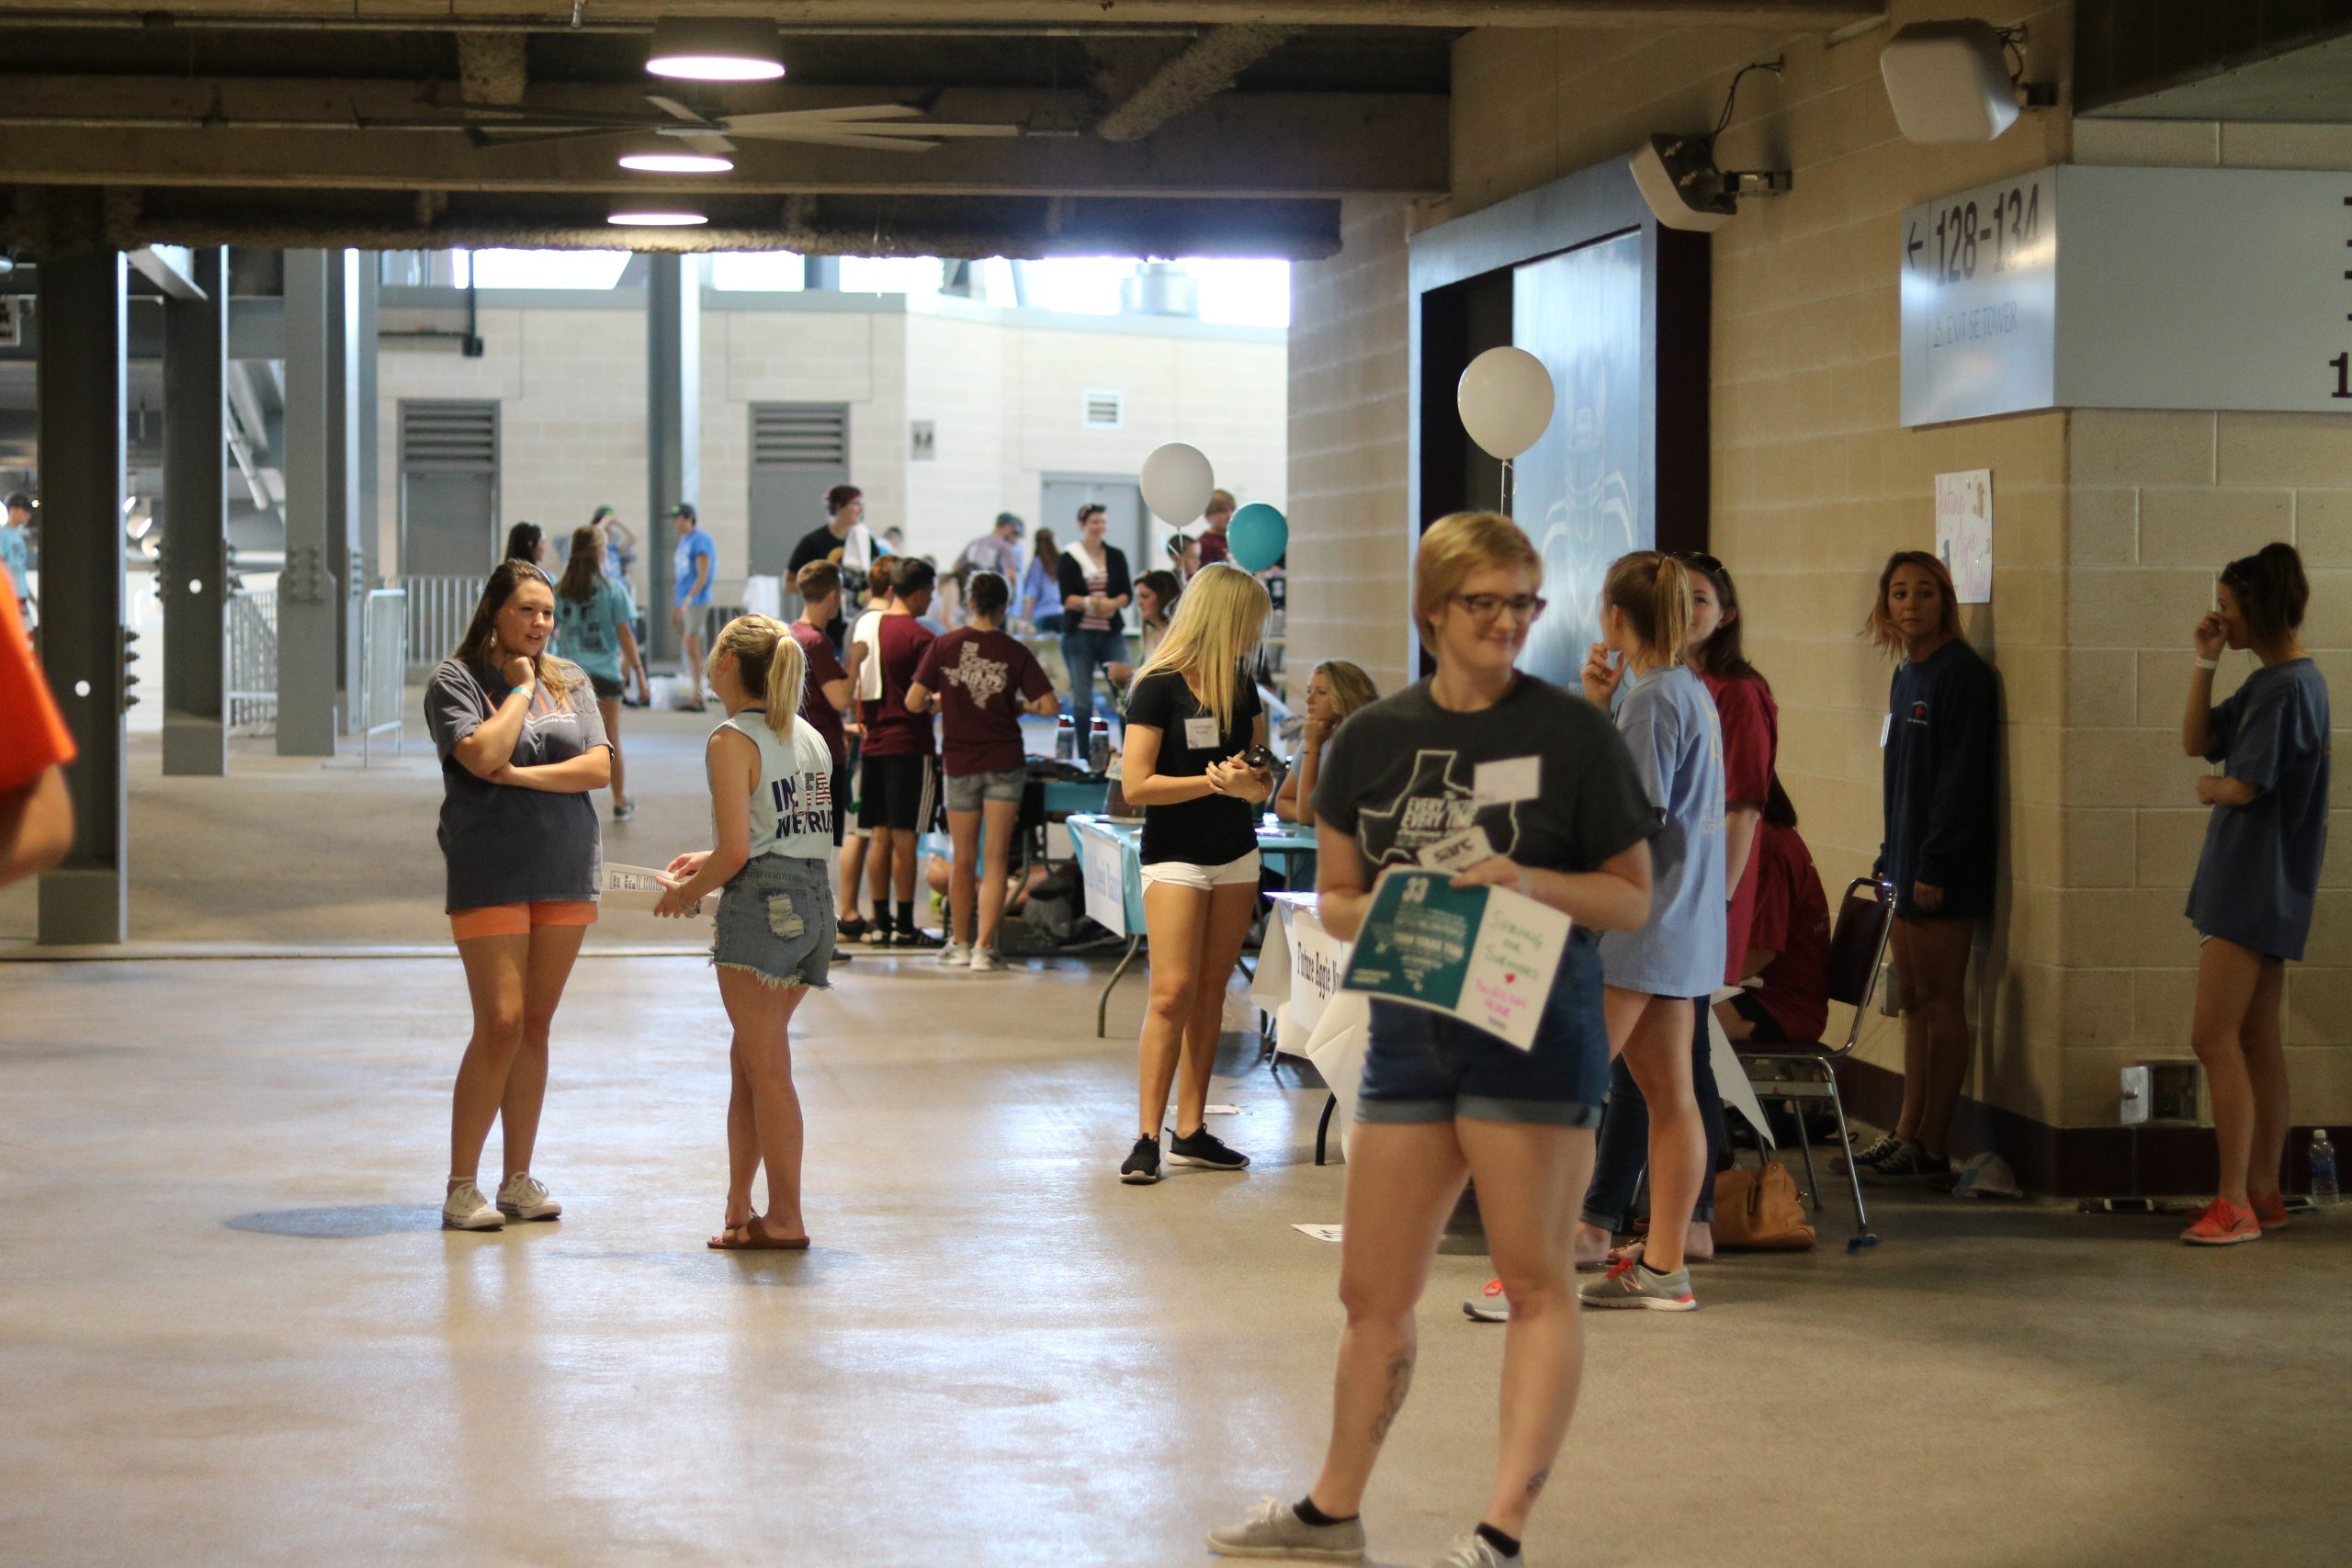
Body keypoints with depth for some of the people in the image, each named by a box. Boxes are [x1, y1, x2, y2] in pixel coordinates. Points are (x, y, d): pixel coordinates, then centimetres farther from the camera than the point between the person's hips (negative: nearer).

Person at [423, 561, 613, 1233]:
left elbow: (599, 768, 0)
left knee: (537, 1026, 7)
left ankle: (518, 1178, 15)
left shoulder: (570, 682, 11)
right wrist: (521, 687, -7)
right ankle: (461, 1188, -3)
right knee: (500, 1025, -11)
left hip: (566, 873, 5)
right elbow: (483, 755, -18)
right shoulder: (455, 680, -2)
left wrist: (518, 775, -11)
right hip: (489, 871, -5)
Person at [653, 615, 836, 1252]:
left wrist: (686, 892, 1)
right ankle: (739, 1209, 19)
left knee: (767, 1068, -1)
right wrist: (708, 863, 21)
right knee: (749, 1060, 16)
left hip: (761, 906, -8)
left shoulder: (732, 741, -10)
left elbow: (735, 852, -16)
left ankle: (785, 1220, 3)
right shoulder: (810, 737, 13)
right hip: (814, 901, 8)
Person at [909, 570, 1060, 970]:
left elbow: (914, 702, -7)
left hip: (960, 762, 1)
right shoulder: (1015, 653, -5)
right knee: (996, 858, 0)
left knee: (964, 861, 13)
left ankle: (960, 943, 22)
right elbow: (1049, 706, -9)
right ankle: (984, 947, -7)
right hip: (1005, 763, -1)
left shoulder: (943, 646, -4)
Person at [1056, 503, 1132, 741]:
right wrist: (1091, 602, -25)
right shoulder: (1069, 558, 2)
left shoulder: (1116, 556, 11)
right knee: (1082, 699, 0)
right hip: (1078, 634, -2)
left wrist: (1113, 604, -16)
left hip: (1111, 634, 2)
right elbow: (1066, 599, -6)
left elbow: (1128, 593, 6)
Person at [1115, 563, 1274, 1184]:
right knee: (1173, 993, -11)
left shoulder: (1242, 688, 8)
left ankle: (1191, 1131, 11)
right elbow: (1136, 785, -15)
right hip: (1176, 856, -6)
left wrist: (1252, 782, -10)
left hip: (1236, 855, 6)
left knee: (1211, 993, 6)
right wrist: (1213, 781, -19)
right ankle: (1148, 1137, -9)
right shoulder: (1158, 689, -11)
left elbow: (1263, 776, 13)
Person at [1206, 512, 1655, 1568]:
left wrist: (1531, 882, -19)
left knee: (1534, 1279, -4)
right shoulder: (1372, 739, 6)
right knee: (1373, 1292, 13)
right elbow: (1333, 895, 12)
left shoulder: (1572, 733, -4)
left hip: (1536, 1030, -4)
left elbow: (1632, 898, -1)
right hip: (1407, 1032, 4)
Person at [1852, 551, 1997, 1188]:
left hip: (1942, 865, -9)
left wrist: (1934, 865, -19)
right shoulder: (1906, 674, 14)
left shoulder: (1962, 675, -13)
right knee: (1912, 999, 12)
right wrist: (1891, 855, 15)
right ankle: (1907, 1135, 17)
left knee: (1939, 1000, -4)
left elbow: (1963, 777, -17)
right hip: (1906, 859, 9)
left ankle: (1932, 1150, -1)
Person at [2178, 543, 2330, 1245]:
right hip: (2258, 885, 10)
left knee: (2215, 1037, -11)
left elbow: (2243, 787, -21)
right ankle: (2264, 1192, 17)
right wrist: (2206, 663, 5)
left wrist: (2209, 788, 1)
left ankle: (2235, 1203, -10)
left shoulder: (2289, 687, -18)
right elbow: (2196, 741, 15)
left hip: (2257, 885, -10)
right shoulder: (2266, 682, 13)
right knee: (2255, 1040, 12)